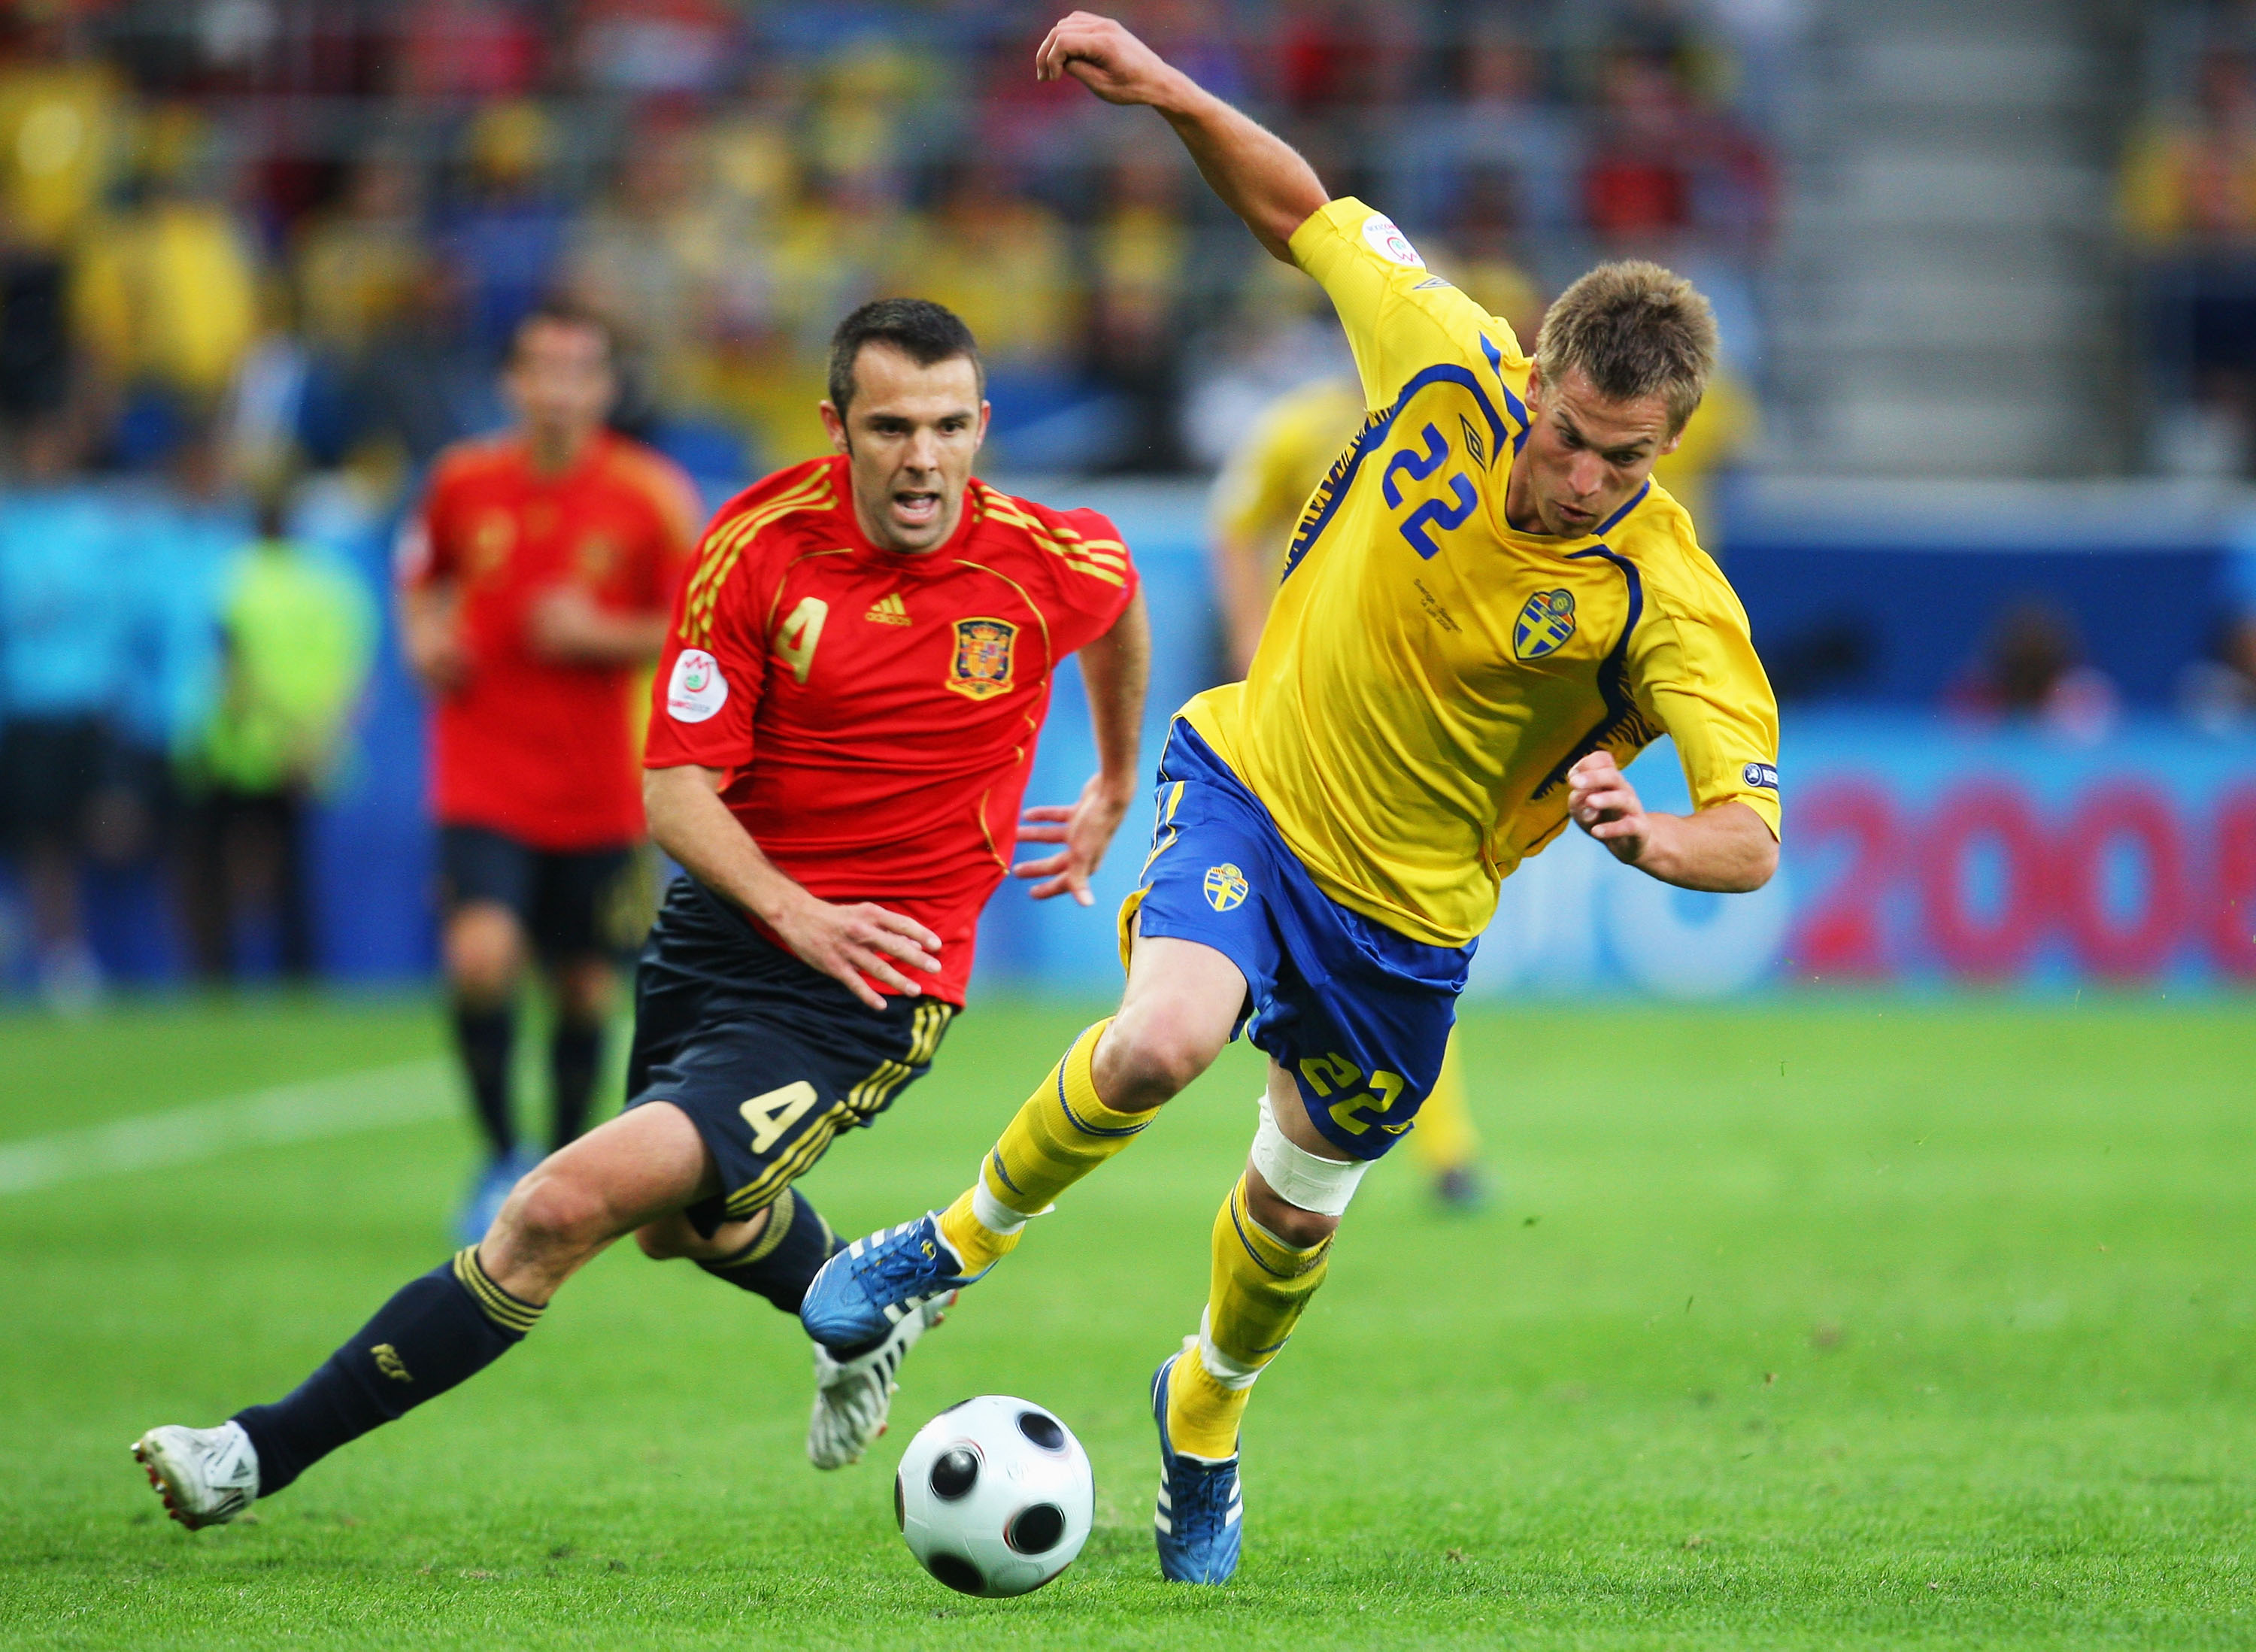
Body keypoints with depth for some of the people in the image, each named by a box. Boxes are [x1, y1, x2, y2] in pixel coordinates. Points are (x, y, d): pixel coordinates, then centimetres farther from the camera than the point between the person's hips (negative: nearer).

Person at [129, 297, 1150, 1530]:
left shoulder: (1052, 564, -11)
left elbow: (1120, 603, 16)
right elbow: (676, 788, -11)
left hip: (867, 995, -4)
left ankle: (271, 1451, -13)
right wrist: (794, 912, -28)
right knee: (682, 1222, 28)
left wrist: (1116, 791, 27)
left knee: (570, 1205, -18)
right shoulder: (755, 548, -11)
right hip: (722, 925, 4)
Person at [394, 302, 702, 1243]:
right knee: (482, 957, -20)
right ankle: (502, 1157, -1)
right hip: (483, 774, 0)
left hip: (596, 790, 0)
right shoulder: (463, 482, 1)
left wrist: (603, 635, -16)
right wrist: (424, 638, 0)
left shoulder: (650, 497, -4)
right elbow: (422, 576, 20)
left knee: (586, 986, 7)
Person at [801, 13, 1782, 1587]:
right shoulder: (1455, 363, -18)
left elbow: (1752, 833, -29)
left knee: (1298, 1204, 15)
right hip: (1253, 781, 0)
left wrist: (1649, 837, -51)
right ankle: (966, 1235, 0)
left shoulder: (1669, 598, -24)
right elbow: (1302, 208, -2)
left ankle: (1205, 1414, 49)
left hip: (1410, 908, 0)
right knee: (1160, 1041, -29)